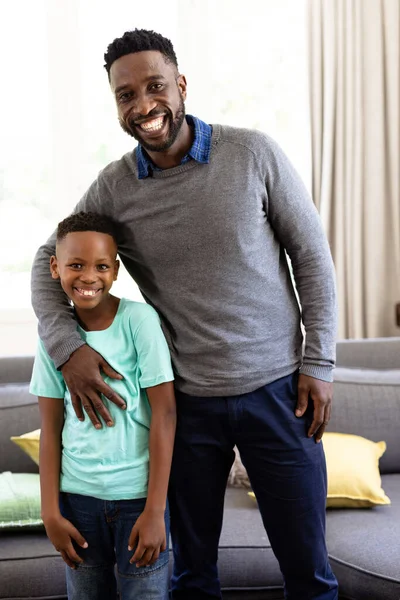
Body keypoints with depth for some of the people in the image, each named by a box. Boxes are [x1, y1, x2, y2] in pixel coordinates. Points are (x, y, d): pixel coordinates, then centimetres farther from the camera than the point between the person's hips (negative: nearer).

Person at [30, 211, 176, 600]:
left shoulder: (139, 319, -12)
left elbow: (164, 413, -12)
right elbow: (51, 428, 2)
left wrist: (155, 510, -13)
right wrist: (50, 512, -1)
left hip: (138, 494, -3)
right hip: (77, 495, 3)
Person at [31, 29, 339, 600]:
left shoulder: (252, 154, -7)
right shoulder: (113, 189, -2)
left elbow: (312, 256, -2)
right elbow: (49, 261, 7)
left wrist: (318, 363, -4)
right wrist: (66, 346, -10)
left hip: (276, 389, -1)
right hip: (186, 400, 2)